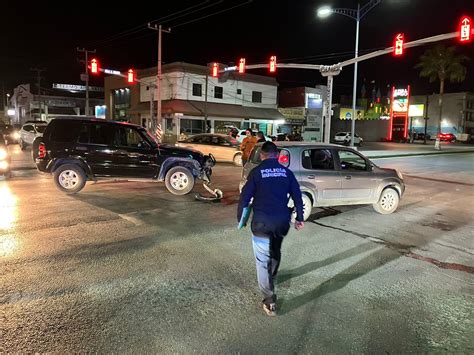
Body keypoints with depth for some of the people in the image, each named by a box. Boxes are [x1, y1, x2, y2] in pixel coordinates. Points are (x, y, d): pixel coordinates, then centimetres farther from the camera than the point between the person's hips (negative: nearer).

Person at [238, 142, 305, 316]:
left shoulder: (256, 172, -5)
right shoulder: (286, 172, 6)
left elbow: (245, 197, -6)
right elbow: (297, 196, 5)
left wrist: (240, 218, 5)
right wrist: (299, 218, 13)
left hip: (262, 222, -4)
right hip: (282, 221, 5)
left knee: (263, 260, 2)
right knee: (275, 251, 27)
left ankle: (270, 299, -1)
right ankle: (271, 278, 50)